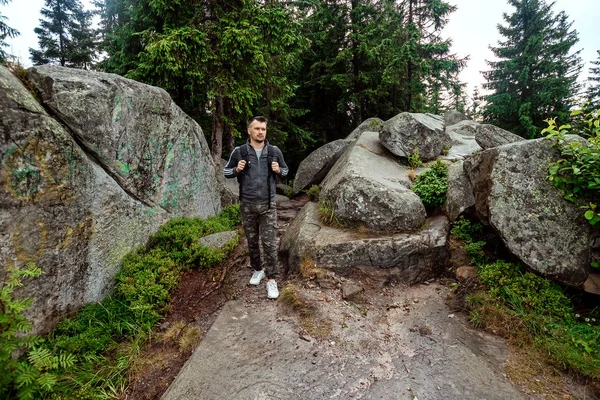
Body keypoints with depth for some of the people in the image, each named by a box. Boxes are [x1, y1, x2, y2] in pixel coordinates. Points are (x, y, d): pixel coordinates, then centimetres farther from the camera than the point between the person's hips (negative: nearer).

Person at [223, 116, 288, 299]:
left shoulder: (274, 151, 0)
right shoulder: (239, 151, -2)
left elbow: (285, 170, 13)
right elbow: (226, 172, 8)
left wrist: (278, 170, -10)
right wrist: (237, 169, -13)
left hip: (268, 205, -1)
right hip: (247, 205, 1)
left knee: (270, 243, -3)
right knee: (252, 241, 14)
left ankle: (271, 279, 7)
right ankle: (257, 270, 36)